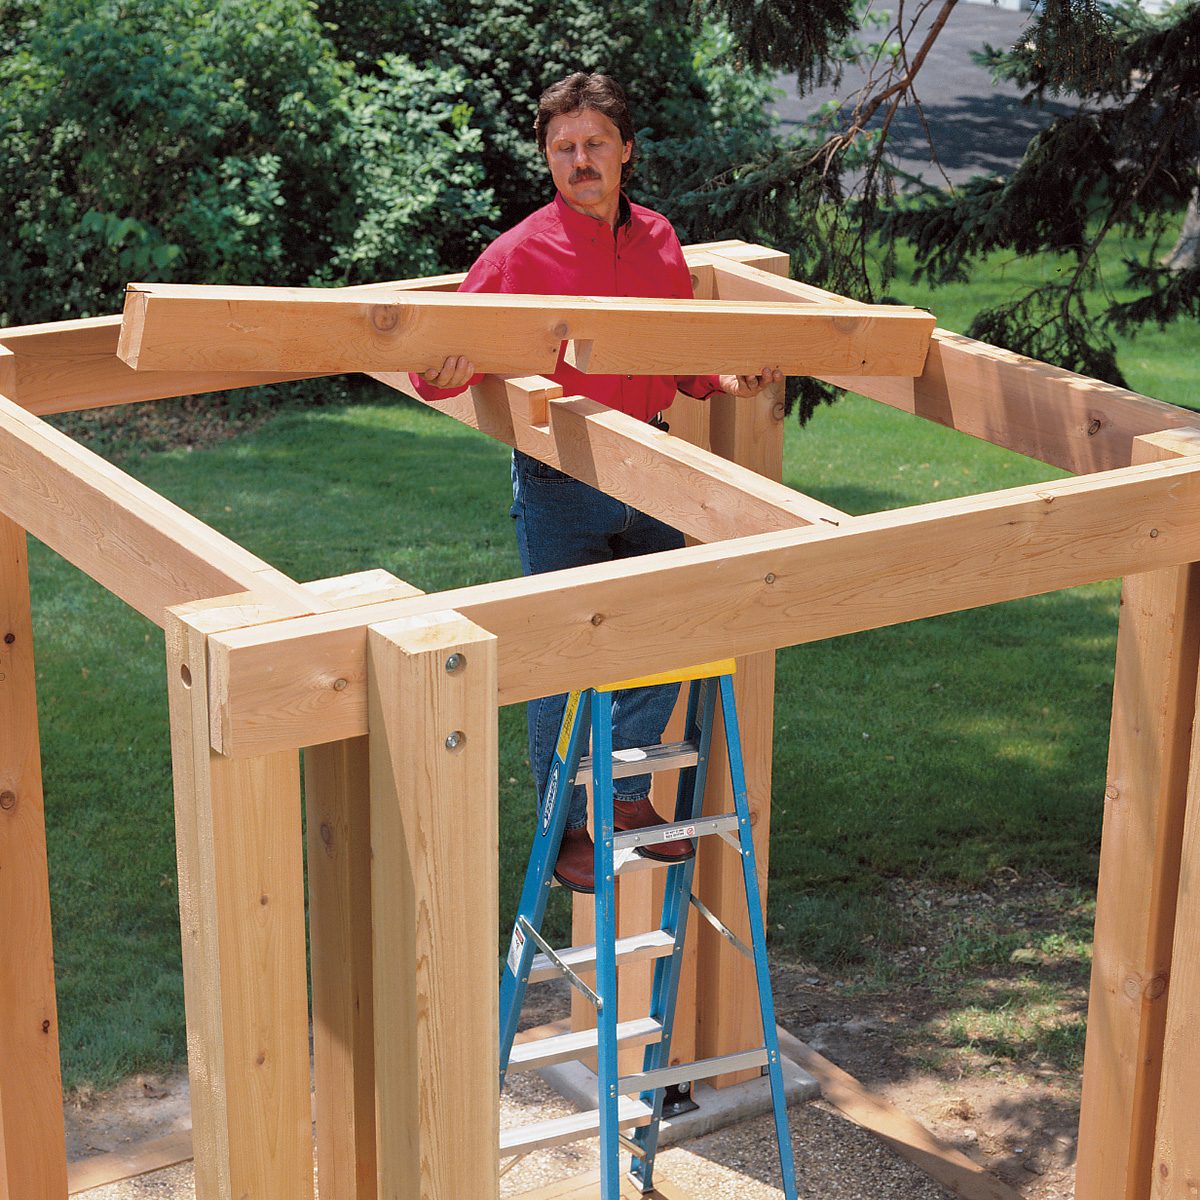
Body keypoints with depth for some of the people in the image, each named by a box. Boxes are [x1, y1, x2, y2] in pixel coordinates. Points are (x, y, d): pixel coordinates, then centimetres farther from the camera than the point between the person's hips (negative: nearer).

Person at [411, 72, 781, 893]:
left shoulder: (658, 241, 5)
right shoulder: (520, 254, -10)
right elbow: (457, 357, -10)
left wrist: (726, 382, -3)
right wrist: (443, 375, -33)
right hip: (559, 479, -5)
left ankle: (628, 794, 31)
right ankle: (564, 830, 20)